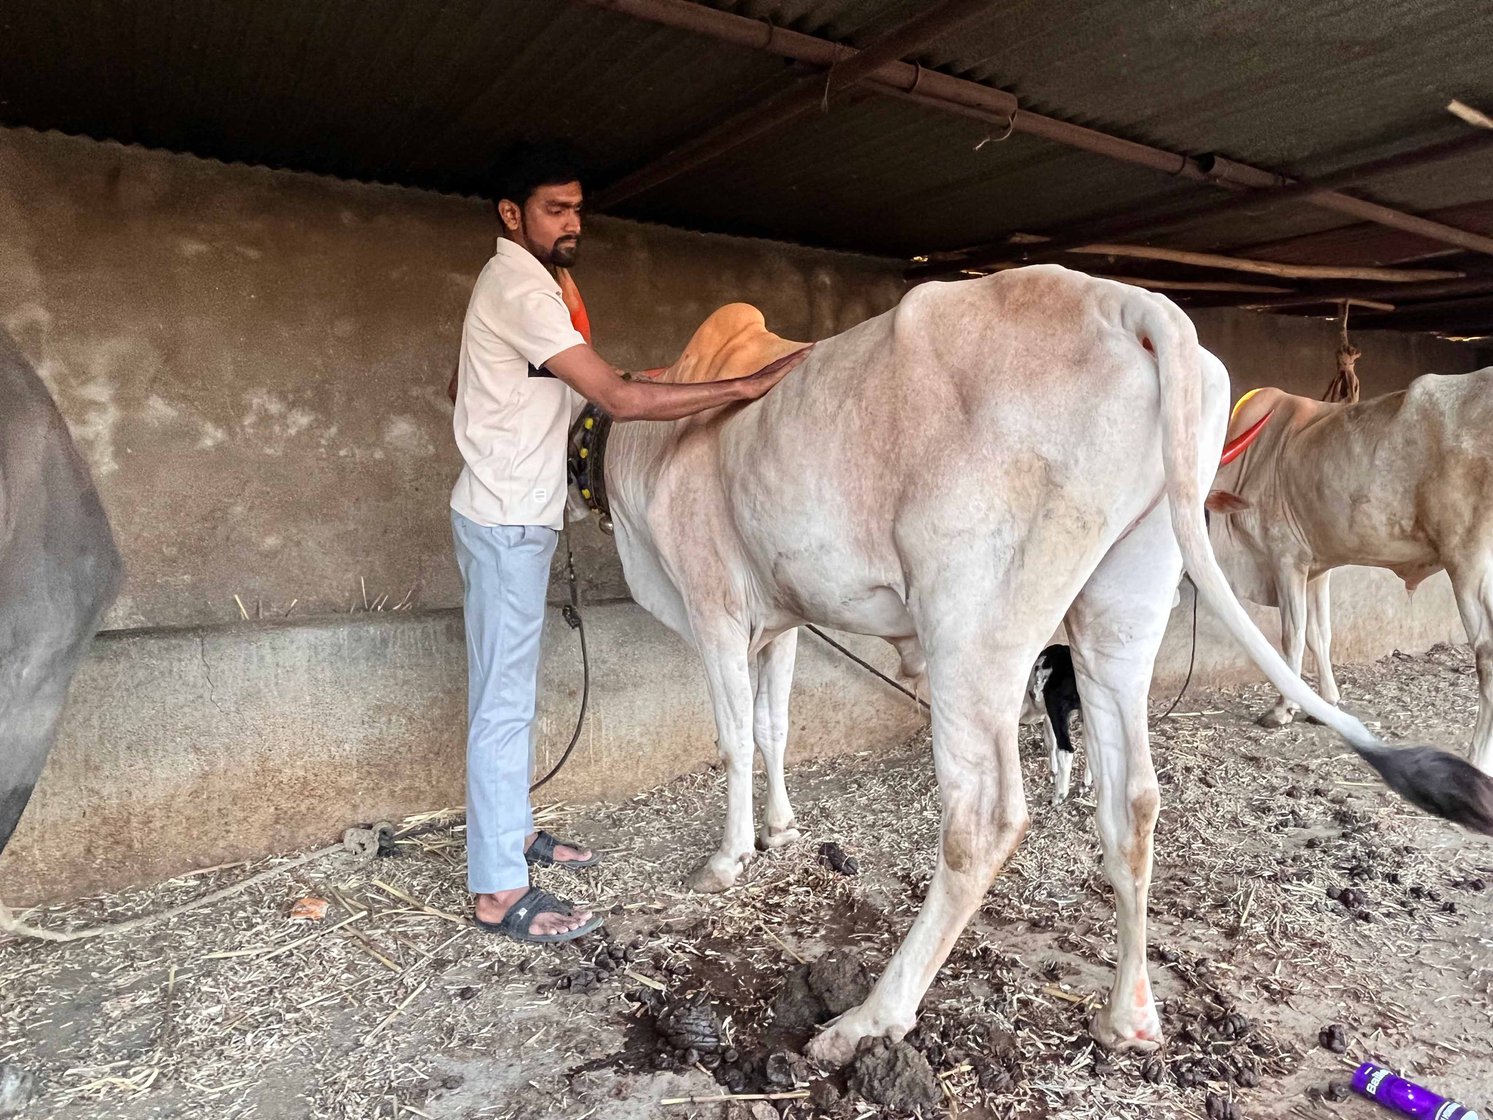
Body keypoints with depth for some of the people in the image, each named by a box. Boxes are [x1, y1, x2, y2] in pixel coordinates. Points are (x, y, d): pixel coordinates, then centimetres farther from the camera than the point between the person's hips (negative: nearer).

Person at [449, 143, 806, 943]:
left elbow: (461, 384, 25)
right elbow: (620, 398, -26)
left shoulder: (515, 283, 16)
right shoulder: (523, 289, -16)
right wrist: (747, 385, -25)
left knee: (511, 688, 16)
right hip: (506, 519, -10)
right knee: (504, 699, -6)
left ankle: (512, 830, 30)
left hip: (516, 513, 10)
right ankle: (499, 891, 3)